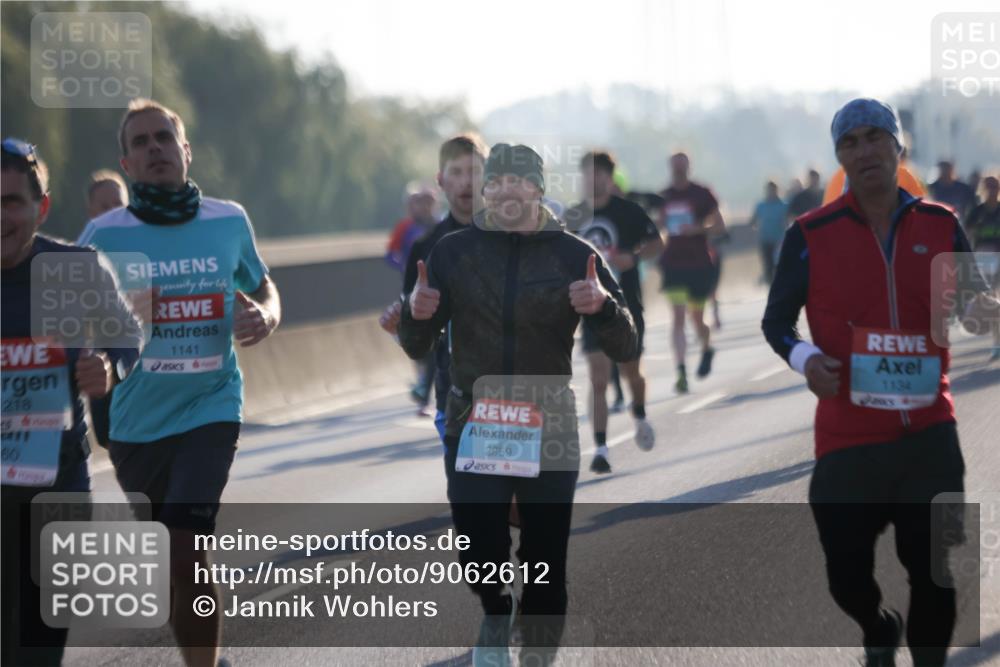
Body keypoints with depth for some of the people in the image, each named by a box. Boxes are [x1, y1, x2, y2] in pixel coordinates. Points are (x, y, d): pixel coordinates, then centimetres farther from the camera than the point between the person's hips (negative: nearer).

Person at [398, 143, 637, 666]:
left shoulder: (573, 255, -1)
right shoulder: (454, 251, 2)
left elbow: (624, 350, -2)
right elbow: (416, 348, 7)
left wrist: (603, 305, -23)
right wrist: (415, 312, -16)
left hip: (549, 432, 0)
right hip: (473, 429, 0)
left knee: (545, 570, -1)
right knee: (479, 557, -4)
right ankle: (495, 615, 30)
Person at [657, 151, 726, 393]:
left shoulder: (702, 194, -2)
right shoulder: (663, 197, 6)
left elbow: (719, 227, -2)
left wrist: (697, 229, -19)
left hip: (700, 264, -1)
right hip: (673, 264, 1)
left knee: (697, 318, 9)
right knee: (678, 317, -11)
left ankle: (707, 349, 42)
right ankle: (681, 371, -16)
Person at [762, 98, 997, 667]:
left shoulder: (942, 226, 3)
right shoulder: (812, 234, -2)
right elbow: (777, 320, 6)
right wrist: (804, 357, -16)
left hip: (929, 432, 1)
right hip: (848, 434, -1)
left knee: (936, 573, 1)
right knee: (847, 576, 5)